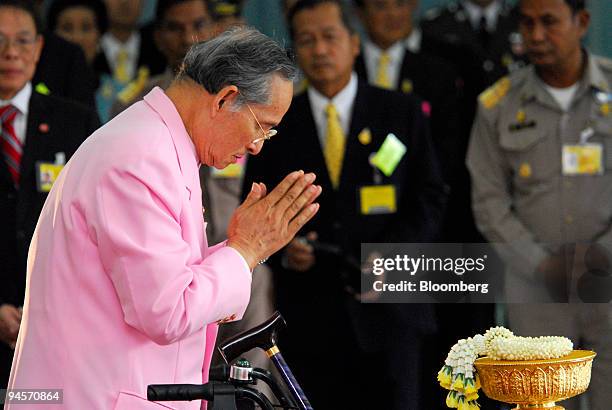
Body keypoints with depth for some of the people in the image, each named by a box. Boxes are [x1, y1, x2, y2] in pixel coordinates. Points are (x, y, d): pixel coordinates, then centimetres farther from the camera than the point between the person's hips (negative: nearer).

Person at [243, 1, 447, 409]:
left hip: (387, 312, -1)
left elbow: (430, 198, 5)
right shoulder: (275, 126, 9)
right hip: (307, 315, 1)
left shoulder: (402, 112, 7)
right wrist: (282, 249, -10)